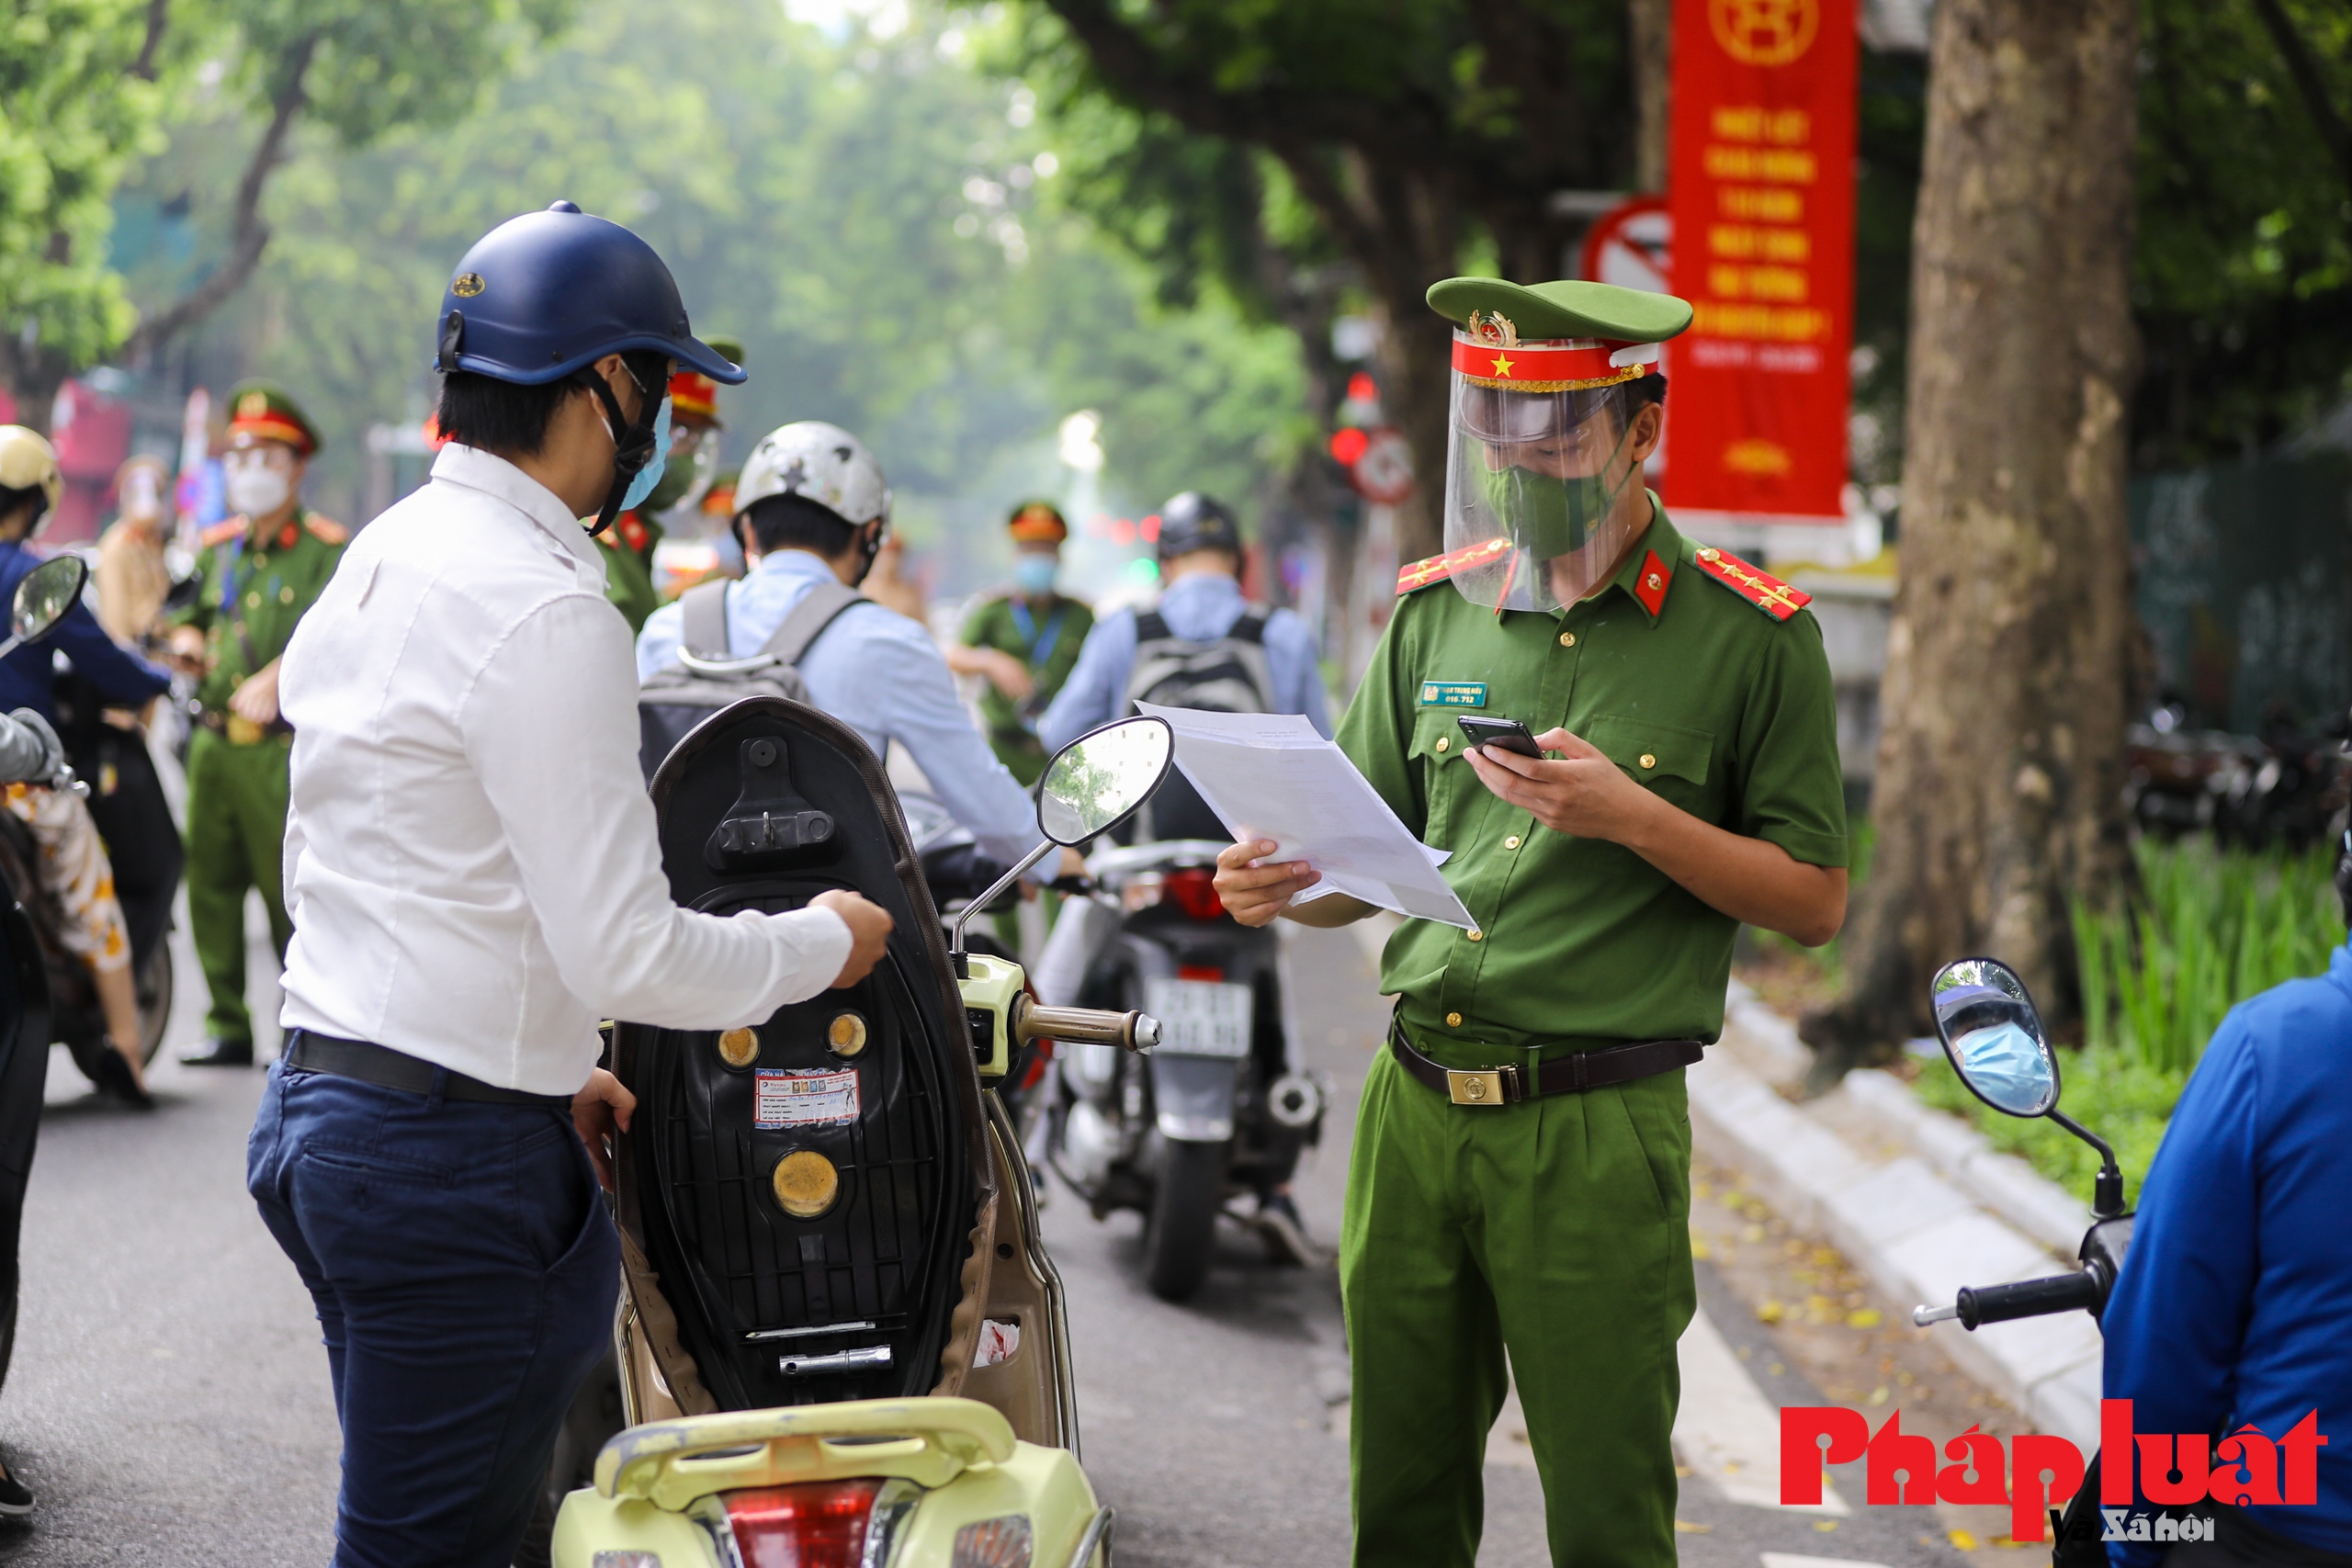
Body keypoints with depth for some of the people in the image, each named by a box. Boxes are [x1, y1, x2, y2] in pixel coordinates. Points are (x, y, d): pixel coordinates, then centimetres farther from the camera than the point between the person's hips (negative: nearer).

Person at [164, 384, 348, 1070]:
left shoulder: (325, 549, -3)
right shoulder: (217, 548, 18)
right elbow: (188, 613, 30)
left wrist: (273, 679, -27)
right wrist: (187, 640, 7)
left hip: (286, 748, -6)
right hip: (214, 741, 6)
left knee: (292, 894, -5)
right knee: (210, 886, 6)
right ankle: (227, 1027, 13)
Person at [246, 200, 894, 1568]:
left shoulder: (373, 563, 13)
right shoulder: (548, 610, -18)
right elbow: (624, 952, -20)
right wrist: (820, 942, -4)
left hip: (320, 1102, 10)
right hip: (457, 1152, -10)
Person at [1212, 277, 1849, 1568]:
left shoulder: (1750, 637, -2)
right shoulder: (1436, 611, 12)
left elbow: (1814, 902, -2)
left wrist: (1634, 817, -15)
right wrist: (1283, 884, -6)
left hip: (1597, 1127, -4)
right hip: (1414, 1108, 4)